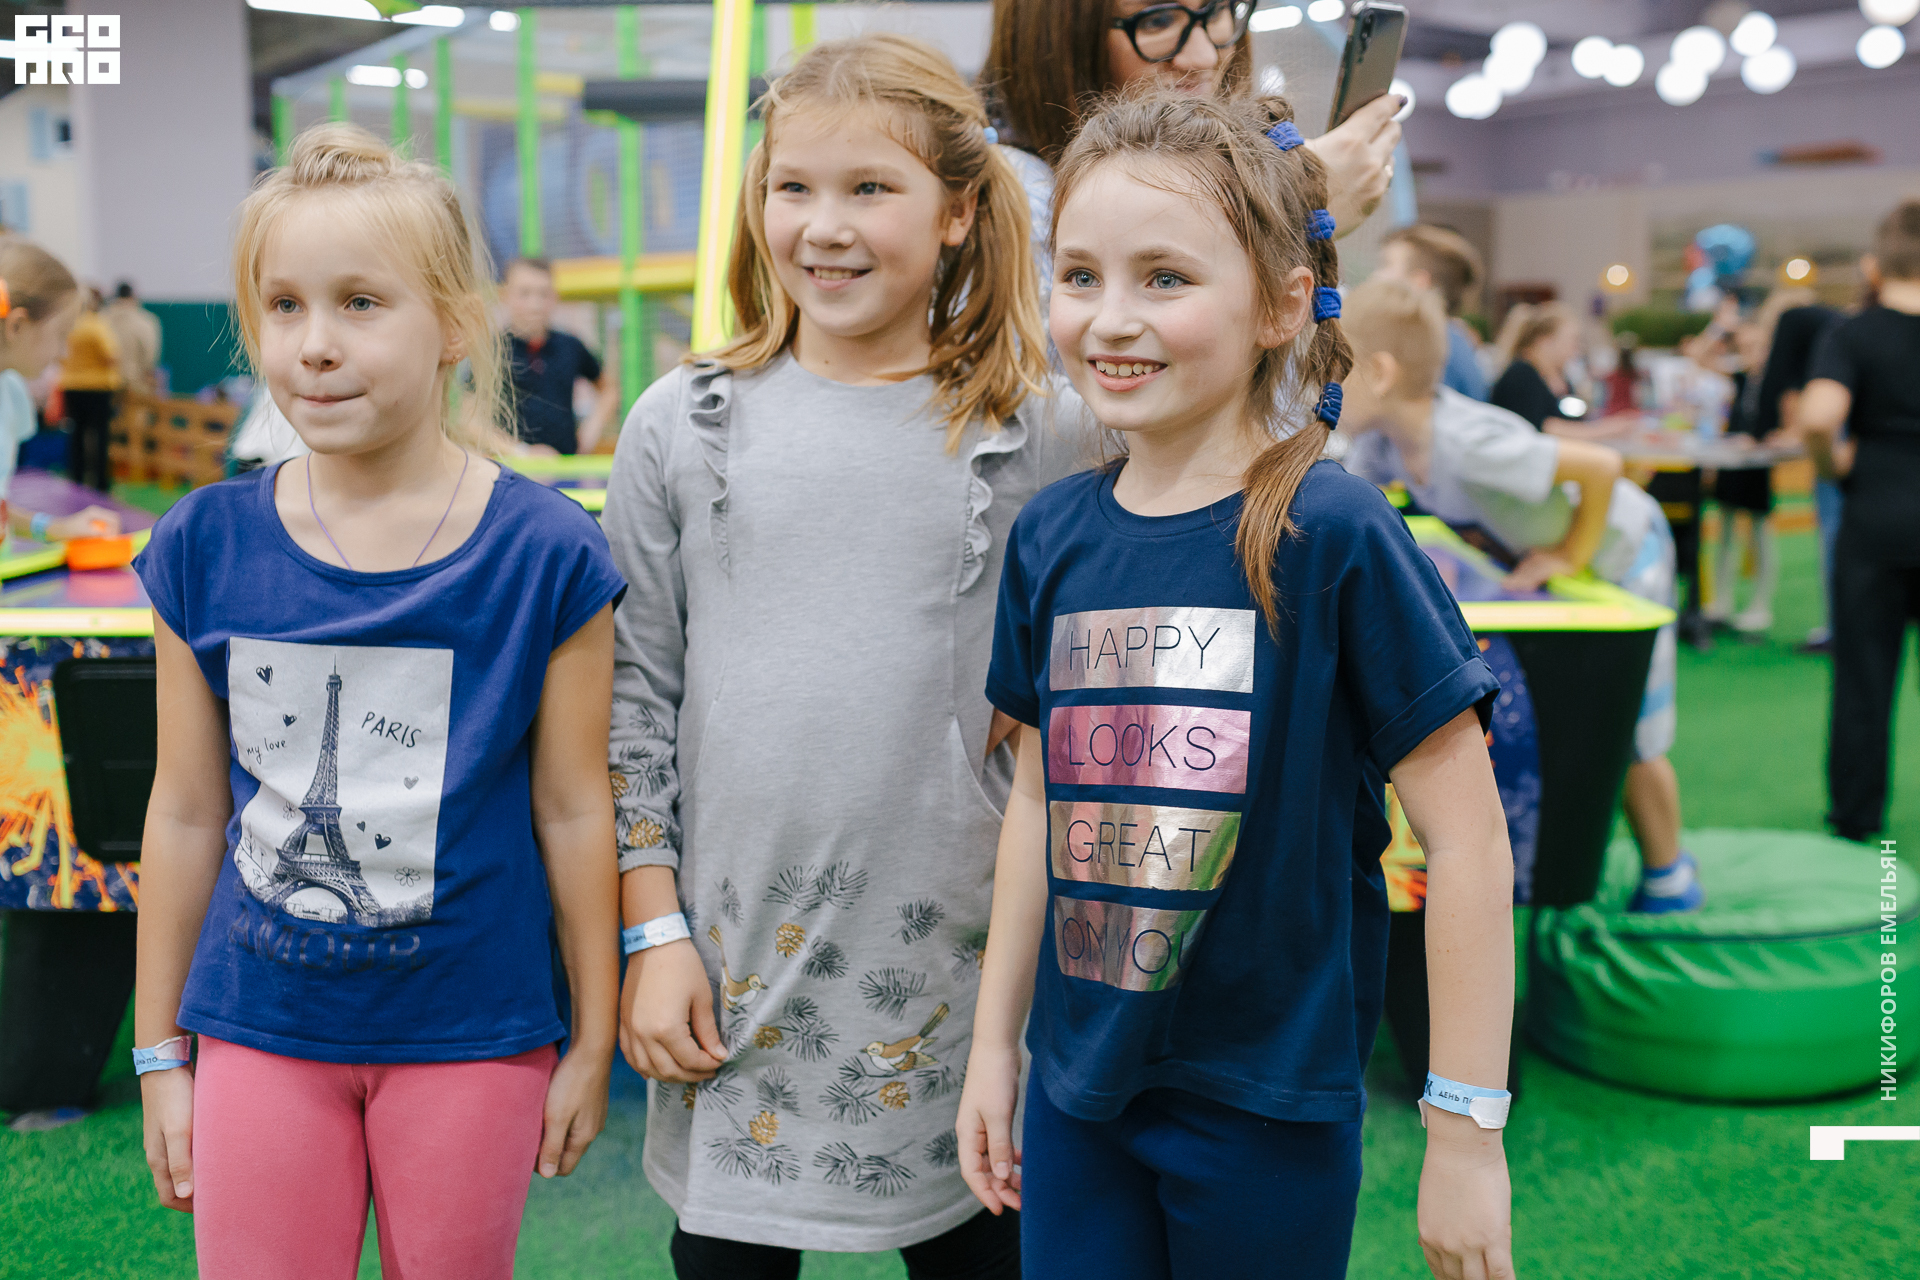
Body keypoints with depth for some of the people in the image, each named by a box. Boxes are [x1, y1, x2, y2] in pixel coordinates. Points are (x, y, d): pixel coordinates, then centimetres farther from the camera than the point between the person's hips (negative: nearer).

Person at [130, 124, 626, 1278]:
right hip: (261, 1032, 2)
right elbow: (187, 811, 3)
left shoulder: (544, 551, -12)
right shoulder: (207, 546, -5)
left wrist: (593, 1040, 1)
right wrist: (160, 1047, 9)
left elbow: (574, 811, -5)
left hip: (471, 1038, -1)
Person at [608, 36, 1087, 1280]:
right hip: (733, 961, 1)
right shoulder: (681, 426, 1)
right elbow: (635, 698, 3)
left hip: (957, 969, -1)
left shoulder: (1044, 439, -2)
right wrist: (654, 930, 1)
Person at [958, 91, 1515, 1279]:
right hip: (1076, 1092, 4)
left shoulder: (1334, 532, -16)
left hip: (1274, 1106, -4)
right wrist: (994, 1040, 11)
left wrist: (1468, 1131, -12)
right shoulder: (1052, 536, -1)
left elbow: (1470, 837, -13)